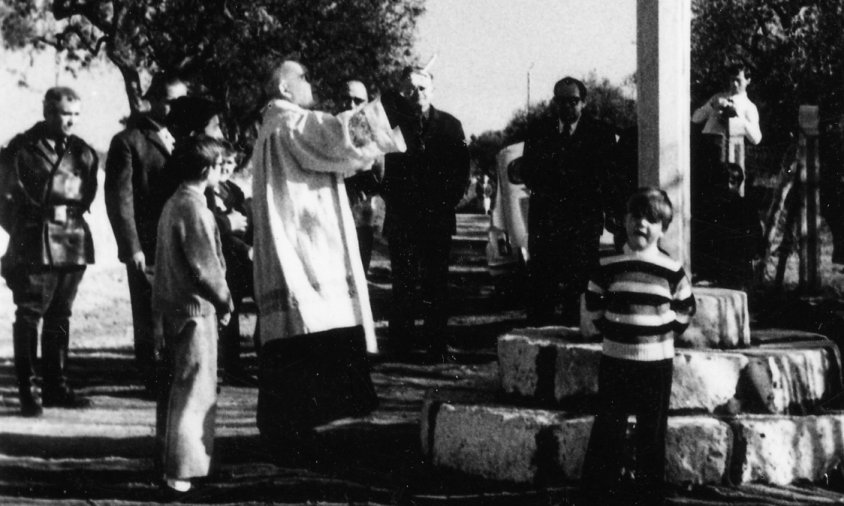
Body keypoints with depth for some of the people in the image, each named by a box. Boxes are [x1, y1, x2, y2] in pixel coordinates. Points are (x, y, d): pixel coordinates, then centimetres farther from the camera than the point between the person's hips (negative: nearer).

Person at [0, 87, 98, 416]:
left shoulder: (82, 152, 10)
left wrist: (73, 216, 4)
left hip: (73, 243, 6)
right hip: (35, 246, -5)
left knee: (60, 316, 11)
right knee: (29, 315, -4)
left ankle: (56, 387, 18)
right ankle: (27, 391, -2)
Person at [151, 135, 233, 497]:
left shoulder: (173, 204, 12)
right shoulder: (194, 208, -17)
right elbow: (205, 266, -19)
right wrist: (225, 301, -6)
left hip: (170, 306, 10)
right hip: (194, 309, -10)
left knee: (176, 386, 17)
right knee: (192, 390, -5)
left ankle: (170, 457, 25)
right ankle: (180, 469, -5)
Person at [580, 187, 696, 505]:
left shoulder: (672, 270, -2)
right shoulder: (608, 268, -1)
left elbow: (684, 312, 7)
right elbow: (592, 314, 4)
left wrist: (660, 333, -1)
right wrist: (617, 332, -3)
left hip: (657, 363, 0)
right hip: (615, 360, 0)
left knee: (652, 433, 8)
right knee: (607, 431, 1)